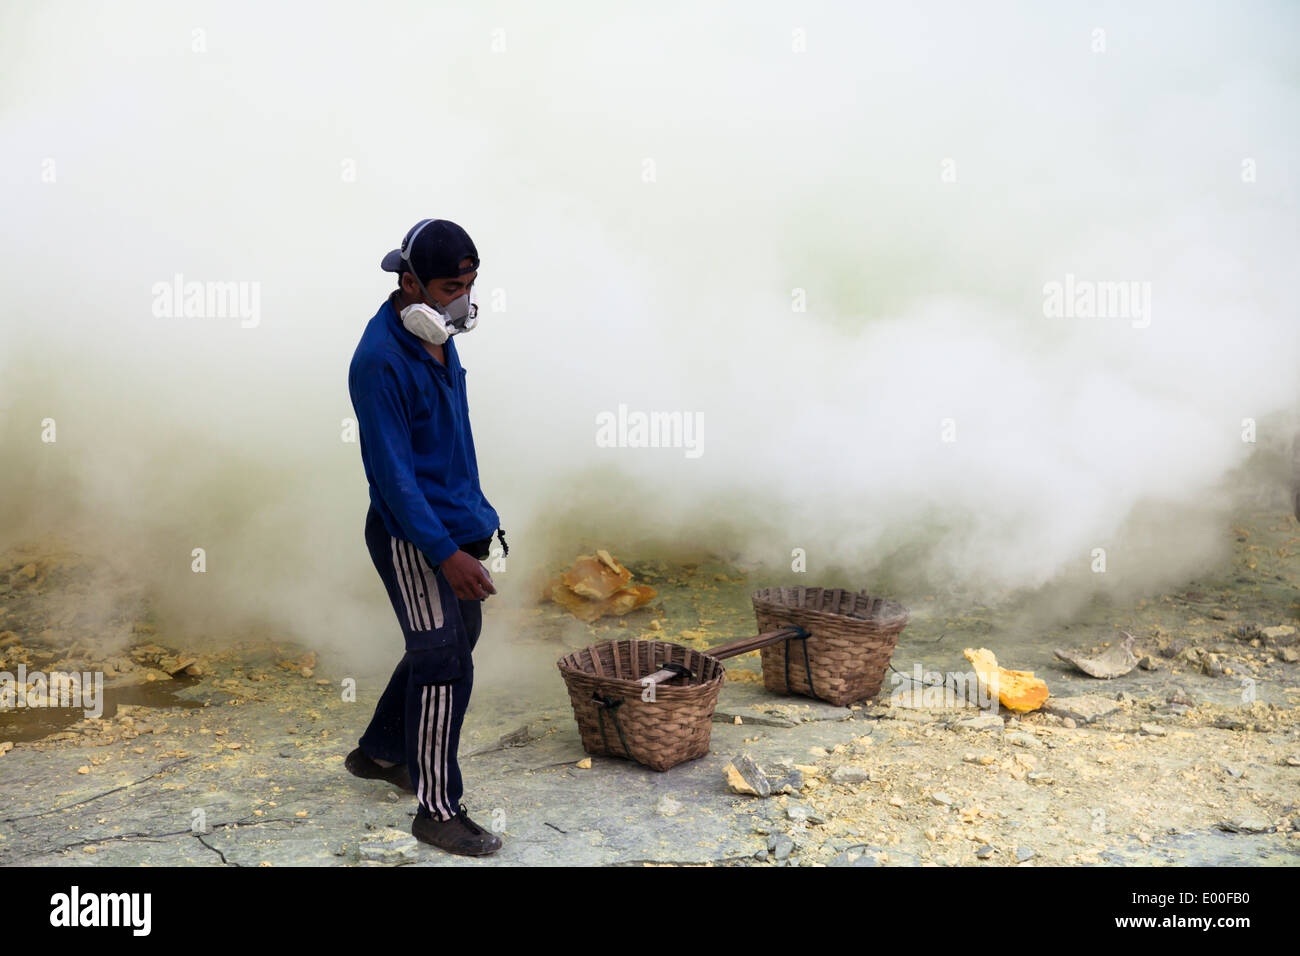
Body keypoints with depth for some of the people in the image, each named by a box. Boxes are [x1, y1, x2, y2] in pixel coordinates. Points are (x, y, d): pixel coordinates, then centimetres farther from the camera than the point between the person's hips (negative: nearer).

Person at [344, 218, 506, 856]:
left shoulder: (437, 337, 7)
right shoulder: (379, 360, -21)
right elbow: (392, 470, -23)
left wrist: (476, 515, 21)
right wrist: (446, 553, -26)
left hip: (455, 525, 10)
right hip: (411, 539, -9)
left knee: (450, 643, 19)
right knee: (445, 666, -7)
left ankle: (379, 752, 39)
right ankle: (437, 811, 6)